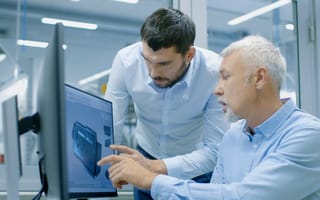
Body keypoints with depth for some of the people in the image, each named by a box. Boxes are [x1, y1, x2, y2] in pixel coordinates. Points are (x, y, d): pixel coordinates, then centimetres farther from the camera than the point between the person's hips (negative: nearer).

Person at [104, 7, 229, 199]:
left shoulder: (216, 73, -29)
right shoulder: (126, 60, -24)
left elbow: (216, 150, -28)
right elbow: (110, 128, -20)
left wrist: (154, 167, -38)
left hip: (197, 165, -1)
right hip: (147, 155, 2)